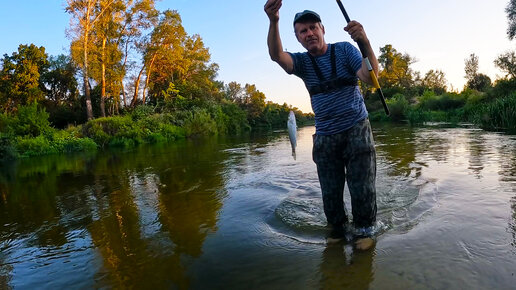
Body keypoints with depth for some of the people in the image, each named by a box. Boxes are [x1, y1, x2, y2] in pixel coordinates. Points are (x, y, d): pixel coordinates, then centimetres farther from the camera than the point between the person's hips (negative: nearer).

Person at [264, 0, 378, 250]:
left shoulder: (345, 50, 0)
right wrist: (273, 22, -37)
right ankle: (336, 228, 25)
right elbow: (276, 55, -18)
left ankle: (364, 229, 19)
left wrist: (365, 43, -32)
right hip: (325, 136, 2)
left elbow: (370, 78, -14)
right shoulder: (302, 62, 4)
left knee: (362, 186, 0)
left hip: (357, 130, -1)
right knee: (330, 191, 6)